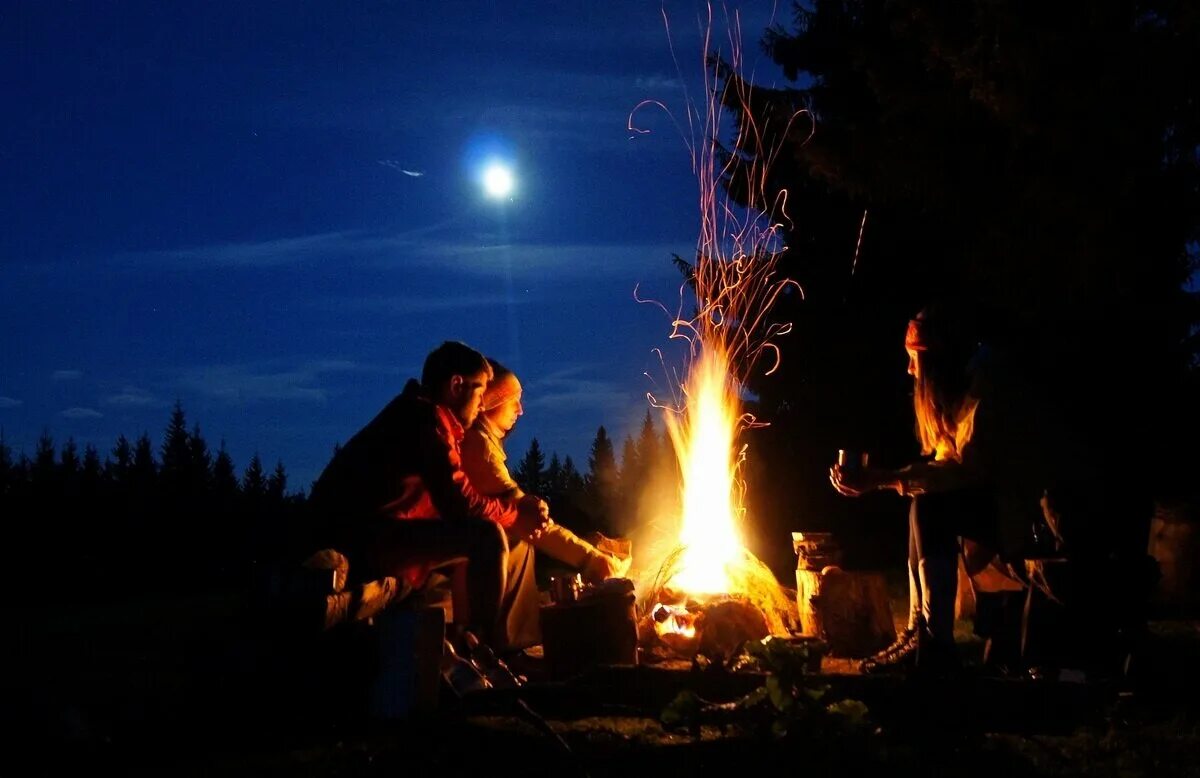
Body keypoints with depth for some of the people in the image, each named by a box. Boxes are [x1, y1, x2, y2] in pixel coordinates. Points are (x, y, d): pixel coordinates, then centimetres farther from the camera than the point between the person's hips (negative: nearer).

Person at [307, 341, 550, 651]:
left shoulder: (419, 416, 20)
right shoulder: (425, 417, -11)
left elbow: (452, 499, 18)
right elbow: (458, 502, -15)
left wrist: (515, 508, 7)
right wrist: (514, 512, 1)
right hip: (359, 540, -11)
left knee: (475, 541, 21)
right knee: (486, 538, -18)